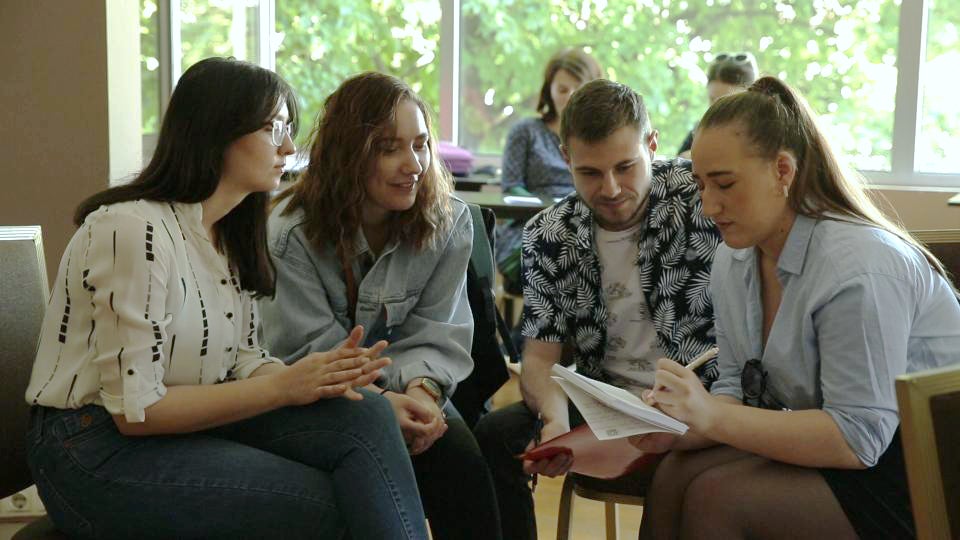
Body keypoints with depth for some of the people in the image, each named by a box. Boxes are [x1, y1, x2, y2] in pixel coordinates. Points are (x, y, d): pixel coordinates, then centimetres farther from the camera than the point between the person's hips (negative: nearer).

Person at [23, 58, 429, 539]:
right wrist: (283, 386, -19)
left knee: (367, 416, -15)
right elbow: (136, 409, -21)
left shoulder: (230, 232, 9)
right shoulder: (134, 229, -20)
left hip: (192, 424, 8)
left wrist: (316, 379, -15)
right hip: (98, 451, -7)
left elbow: (242, 361, 6)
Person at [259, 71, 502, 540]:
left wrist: (422, 389, -26)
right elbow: (309, 354, -15)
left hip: (406, 389, 3)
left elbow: (436, 335, -4)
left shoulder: (449, 222, -3)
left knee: (462, 465, -25)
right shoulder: (290, 234, -14)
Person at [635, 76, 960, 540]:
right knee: (675, 472, -14)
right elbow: (738, 387, 5)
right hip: (834, 444, 8)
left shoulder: (858, 266, -26)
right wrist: (683, 427, -17)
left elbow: (858, 437, -27)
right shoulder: (733, 259, 1)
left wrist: (713, 417, -32)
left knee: (716, 497, -23)